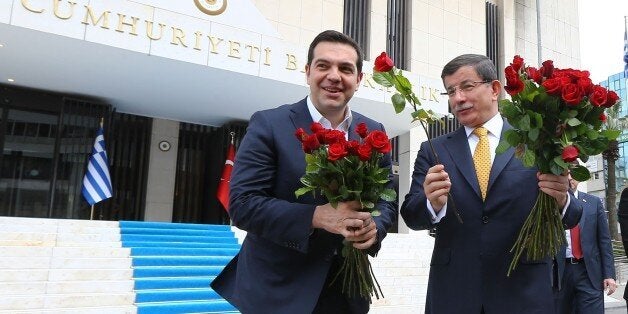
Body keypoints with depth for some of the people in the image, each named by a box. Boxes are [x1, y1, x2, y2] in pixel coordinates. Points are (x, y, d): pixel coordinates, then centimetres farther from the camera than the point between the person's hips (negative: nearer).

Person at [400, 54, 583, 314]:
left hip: (524, 291, 0)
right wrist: (433, 204, -24)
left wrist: (561, 200, -21)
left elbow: (570, 217, 1)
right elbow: (411, 215, -3)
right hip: (452, 292, 1)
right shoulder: (432, 151, 4)